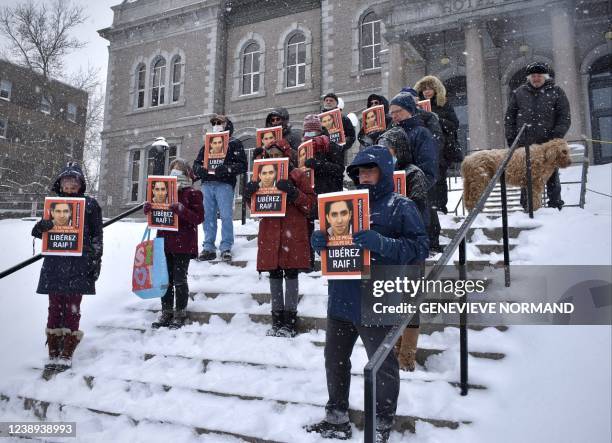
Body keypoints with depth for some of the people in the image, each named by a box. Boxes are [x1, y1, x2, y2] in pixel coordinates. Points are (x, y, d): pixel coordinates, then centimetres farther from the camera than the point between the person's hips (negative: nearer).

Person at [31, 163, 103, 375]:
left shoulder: (90, 204, 4)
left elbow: (97, 235, 3)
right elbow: (39, 231, 13)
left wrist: (96, 262, -2)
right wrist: (41, 227, -11)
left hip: (79, 263, -3)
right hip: (55, 262, 3)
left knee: (72, 307, -1)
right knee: (55, 306, 5)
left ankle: (67, 354, 8)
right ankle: (53, 353, 14)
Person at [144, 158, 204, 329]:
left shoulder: (193, 194, -3)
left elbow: (199, 218, -11)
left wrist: (181, 209, -24)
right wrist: (148, 209, -1)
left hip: (183, 244, -5)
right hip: (165, 242, 6)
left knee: (179, 280, 0)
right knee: (166, 279, 9)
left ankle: (180, 314, 12)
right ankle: (166, 313, 20)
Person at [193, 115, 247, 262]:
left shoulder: (235, 144, 9)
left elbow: (242, 165, -2)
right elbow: (196, 164, 20)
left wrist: (226, 169, -18)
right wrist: (200, 169, -4)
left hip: (224, 184, -4)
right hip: (207, 184, 4)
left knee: (226, 216, -8)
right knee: (208, 216, 3)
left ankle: (226, 248, -2)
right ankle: (208, 247, 9)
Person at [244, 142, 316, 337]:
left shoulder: (297, 176, 3)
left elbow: (310, 202, -1)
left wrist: (293, 192, -17)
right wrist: (249, 194, -4)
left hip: (292, 232, -4)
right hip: (269, 232, 4)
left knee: (291, 274, -2)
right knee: (274, 275, 7)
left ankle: (290, 321, 6)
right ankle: (277, 319, 16)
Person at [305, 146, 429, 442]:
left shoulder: (401, 206, -4)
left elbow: (419, 248, -13)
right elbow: (331, 241, 17)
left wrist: (381, 243, -26)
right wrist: (319, 242, -6)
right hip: (341, 298, 7)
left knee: (382, 364, 8)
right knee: (334, 358, 16)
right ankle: (336, 418, 34)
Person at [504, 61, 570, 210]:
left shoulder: (556, 92, 7)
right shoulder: (519, 93, 12)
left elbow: (565, 118, 2)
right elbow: (509, 116, 12)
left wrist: (556, 136, -12)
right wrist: (510, 137, 3)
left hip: (548, 144, -1)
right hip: (525, 145, 1)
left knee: (552, 177, 4)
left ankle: (555, 207, 13)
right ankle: (527, 208, 12)